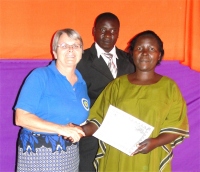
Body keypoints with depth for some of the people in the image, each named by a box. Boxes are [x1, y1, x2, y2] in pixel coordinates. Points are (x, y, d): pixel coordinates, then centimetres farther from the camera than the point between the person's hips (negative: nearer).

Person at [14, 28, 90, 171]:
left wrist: (78, 131, -7)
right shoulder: (40, 76, -10)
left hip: (70, 155, 5)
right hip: (38, 154, -5)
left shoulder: (82, 84, 6)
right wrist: (60, 129, -22)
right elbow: (21, 117, -16)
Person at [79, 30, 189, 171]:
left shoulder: (169, 86, 1)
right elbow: (101, 119, 1)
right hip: (117, 158, 1)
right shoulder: (118, 84, 4)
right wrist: (81, 130, -16)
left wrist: (156, 142, -17)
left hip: (151, 160, -1)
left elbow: (177, 126, -2)